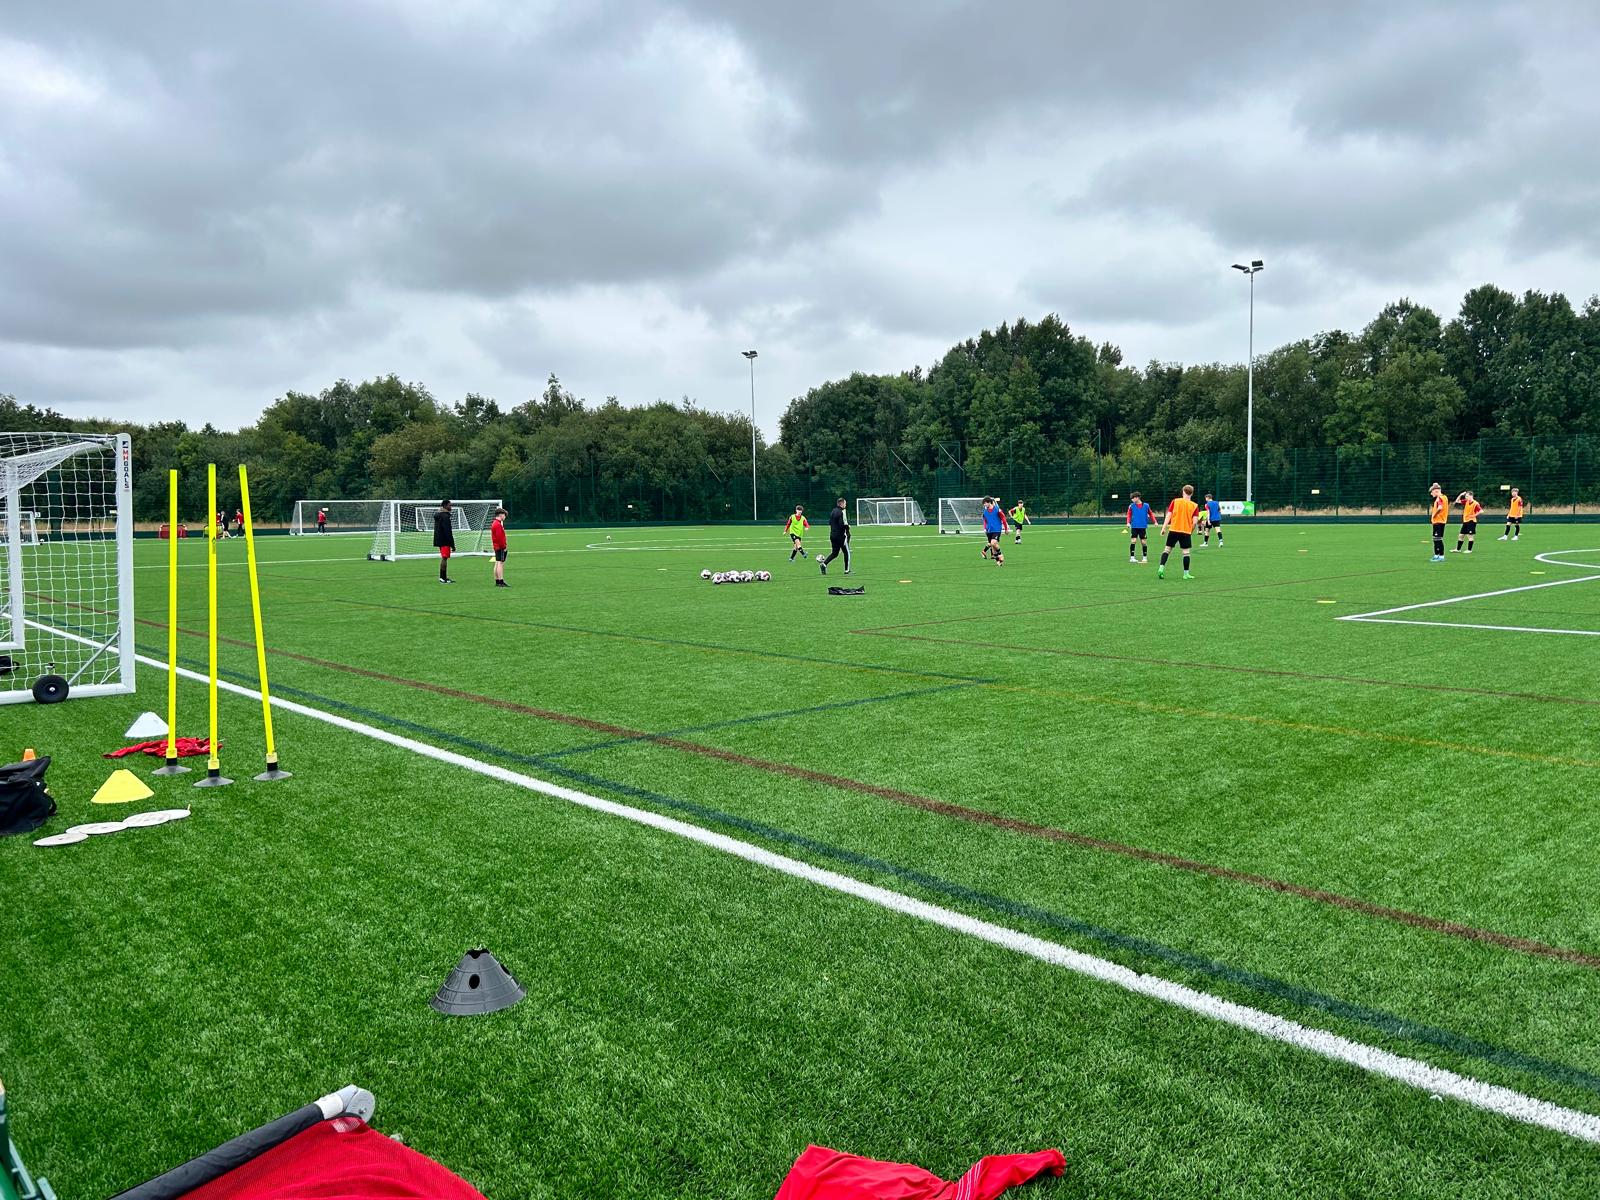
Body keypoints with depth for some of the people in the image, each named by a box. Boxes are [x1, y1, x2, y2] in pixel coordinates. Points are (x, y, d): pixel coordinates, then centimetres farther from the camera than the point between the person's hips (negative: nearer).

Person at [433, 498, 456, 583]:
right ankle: (443, 578, -7)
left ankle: (443, 577, 16)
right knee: (444, 558, -8)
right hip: (445, 541, -10)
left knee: (443, 558, 13)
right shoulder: (445, 516, -16)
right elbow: (448, 532, -20)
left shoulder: (438, 515, 15)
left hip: (439, 541, 10)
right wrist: (452, 545, -18)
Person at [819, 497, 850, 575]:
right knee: (846, 552, 8)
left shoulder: (833, 511, 11)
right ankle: (847, 570, 12)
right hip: (841, 536, -7)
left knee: (834, 552, 13)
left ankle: (824, 563, -7)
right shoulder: (842, 512, -15)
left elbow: (830, 523, 17)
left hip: (833, 535, 8)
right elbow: (843, 524, -23)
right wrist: (848, 527, -4)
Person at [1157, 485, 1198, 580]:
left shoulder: (1175, 501, 3)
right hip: (1186, 531, -1)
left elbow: (1168, 515, -2)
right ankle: (1186, 574, 6)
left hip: (1173, 530, 1)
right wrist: (1191, 531, 10)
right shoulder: (1195, 506, 1)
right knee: (1186, 552, 5)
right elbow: (1194, 522, -5)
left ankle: (1161, 568, -6)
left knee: (1167, 549, 7)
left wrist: (1164, 527, -1)